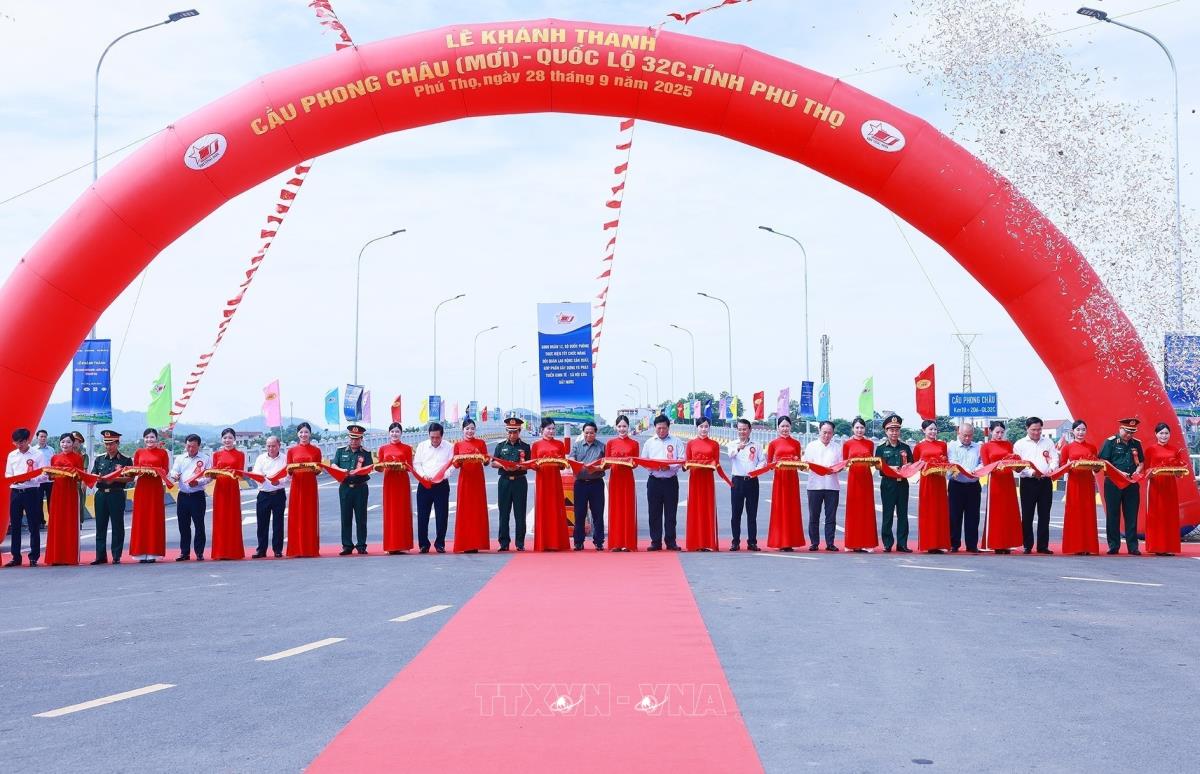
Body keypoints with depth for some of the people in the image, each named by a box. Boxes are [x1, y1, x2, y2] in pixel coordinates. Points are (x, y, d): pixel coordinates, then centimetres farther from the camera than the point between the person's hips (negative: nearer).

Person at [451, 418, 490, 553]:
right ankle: (465, 544, 0)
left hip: (478, 479, 0)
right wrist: (459, 461, -16)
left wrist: (484, 459, -18)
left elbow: (486, 460, 4)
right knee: (464, 510, -2)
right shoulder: (458, 445, 8)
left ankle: (476, 543, 2)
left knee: (478, 509, -1)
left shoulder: (481, 443, 7)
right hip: (464, 479, 0)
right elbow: (455, 465, 5)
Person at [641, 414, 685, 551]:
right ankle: (656, 542, 8)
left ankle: (671, 542, 7)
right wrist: (652, 466, -11)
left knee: (671, 513, 1)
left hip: (671, 481, -2)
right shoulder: (649, 442, 11)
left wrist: (669, 467, -18)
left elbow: (682, 461, -3)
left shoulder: (676, 442, 4)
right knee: (654, 513, 2)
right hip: (654, 481, 2)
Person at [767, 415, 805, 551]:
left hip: (792, 478, 2)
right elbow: (769, 463, 5)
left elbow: (799, 462, 11)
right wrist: (775, 464, -15)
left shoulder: (796, 443, 8)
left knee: (792, 509, 3)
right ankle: (780, 541, 4)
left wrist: (797, 462, -10)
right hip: (779, 478, -1)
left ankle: (791, 541, 8)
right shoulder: (773, 444, 3)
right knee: (779, 509, 0)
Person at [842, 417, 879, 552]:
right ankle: (854, 543, 3)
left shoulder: (870, 444, 8)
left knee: (866, 509, 0)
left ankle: (864, 542, 4)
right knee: (853, 509, -1)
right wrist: (849, 463, -14)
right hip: (853, 477, -2)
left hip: (866, 477, 2)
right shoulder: (847, 444, 3)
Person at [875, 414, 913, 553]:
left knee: (902, 514, 3)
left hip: (902, 483, 2)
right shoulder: (881, 448, 4)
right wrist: (891, 469, -17)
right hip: (887, 483, -2)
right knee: (888, 514, 0)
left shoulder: (905, 447, 10)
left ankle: (902, 544, 7)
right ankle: (887, 544, 5)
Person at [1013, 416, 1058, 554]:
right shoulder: (1020, 444, 4)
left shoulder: (1048, 442, 13)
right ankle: (1027, 546, 5)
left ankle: (1043, 546, 8)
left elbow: (1055, 458, 6)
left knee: (1044, 515, 3)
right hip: (1028, 482, -2)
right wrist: (1031, 472, -19)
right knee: (1027, 515, -1)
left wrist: (1052, 469, -16)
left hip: (1046, 482, 2)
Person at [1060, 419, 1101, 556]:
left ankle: (1088, 546, 5)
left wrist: (1094, 465, -10)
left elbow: (1097, 469, 12)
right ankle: (1075, 546, 2)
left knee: (1088, 513, 1)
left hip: (1088, 483, 2)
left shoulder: (1092, 448, 10)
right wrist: (1071, 466, -16)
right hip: (1074, 482, -2)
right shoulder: (1067, 448, 5)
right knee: (1074, 513, -2)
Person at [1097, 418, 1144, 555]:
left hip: (1132, 484, 3)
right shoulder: (1110, 442, -2)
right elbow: (1104, 462, -6)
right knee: (1113, 515, 1)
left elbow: (1141, 462, 17)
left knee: (1132, 516, 2)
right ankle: (1113, 546, 8)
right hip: (1113, 483, -3)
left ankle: (1133, 546, 6)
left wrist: (1137, 471, -5)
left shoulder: (1136, 444, 10)